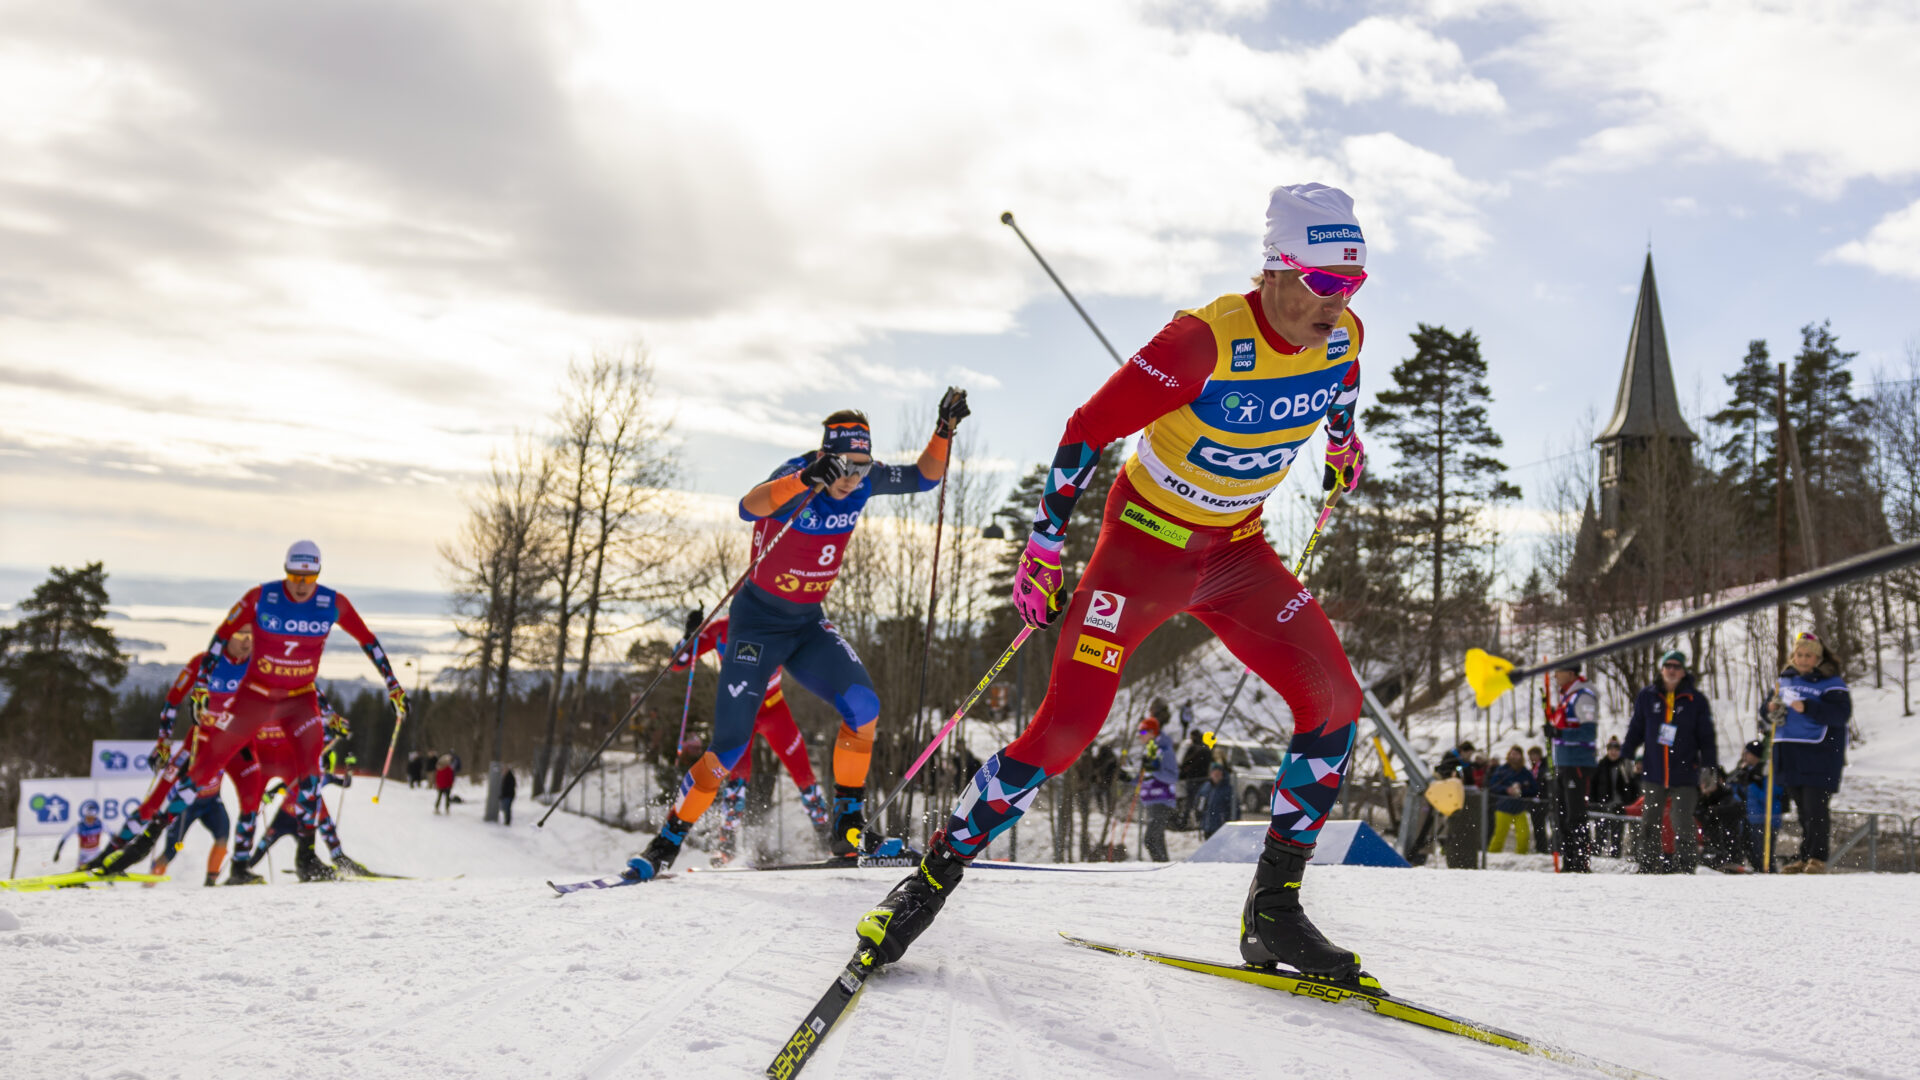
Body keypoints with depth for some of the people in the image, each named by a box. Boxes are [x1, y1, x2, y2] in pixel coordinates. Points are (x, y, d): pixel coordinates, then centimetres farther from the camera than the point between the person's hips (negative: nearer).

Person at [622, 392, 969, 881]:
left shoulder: (866, 481, -6)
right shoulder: (796, 477, -24)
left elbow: (923, 477, 9)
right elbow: (748, 507, -45)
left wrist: (944, 431, -8)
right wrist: (808, 478, -60)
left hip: (809, 624, 5)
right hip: (758, 621, -5)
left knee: (863, 704, -20)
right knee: (729, 747, -7)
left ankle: (847, 825, -6)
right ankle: (669, 839, 14)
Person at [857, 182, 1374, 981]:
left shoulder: (1341, 339, -9)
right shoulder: (1207, 340, -27)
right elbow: (1089, 430, -21)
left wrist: (1342, 443, 36)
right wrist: (1044, 546, -19)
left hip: (1236, 550, 6)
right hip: (1146, 537, -6)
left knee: (1333, 702, -10)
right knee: (1068, 725, -14)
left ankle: (1272, 912, 1)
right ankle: (929, 882, 4)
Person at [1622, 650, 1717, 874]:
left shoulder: (1696, 701, 0)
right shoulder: (1646, 696, 5)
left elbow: (1706, 738, 4)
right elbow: (1635, 729, 12)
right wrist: (1626, 757, 9)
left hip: (1684, 775, -3)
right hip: (1653, 773, 3)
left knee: (1682, 827, -6)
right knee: (1648, 825, 10)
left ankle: (1686, 869, 3)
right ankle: (1648, 868, 20)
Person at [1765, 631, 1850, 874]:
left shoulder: (1831, 683, -4)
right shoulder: (1785, 680, 15)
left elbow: (1842, 713, -17)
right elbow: (1767, 707, 23)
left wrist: (1807, 708, -25)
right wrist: (1771, 710, -1)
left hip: (1819, 757, -6)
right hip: (1790, 756, 6)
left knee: (1816, 809, -8)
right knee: (1801, 810, 12)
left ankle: (1817, 859, -3)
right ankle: (1804, 857, 18)